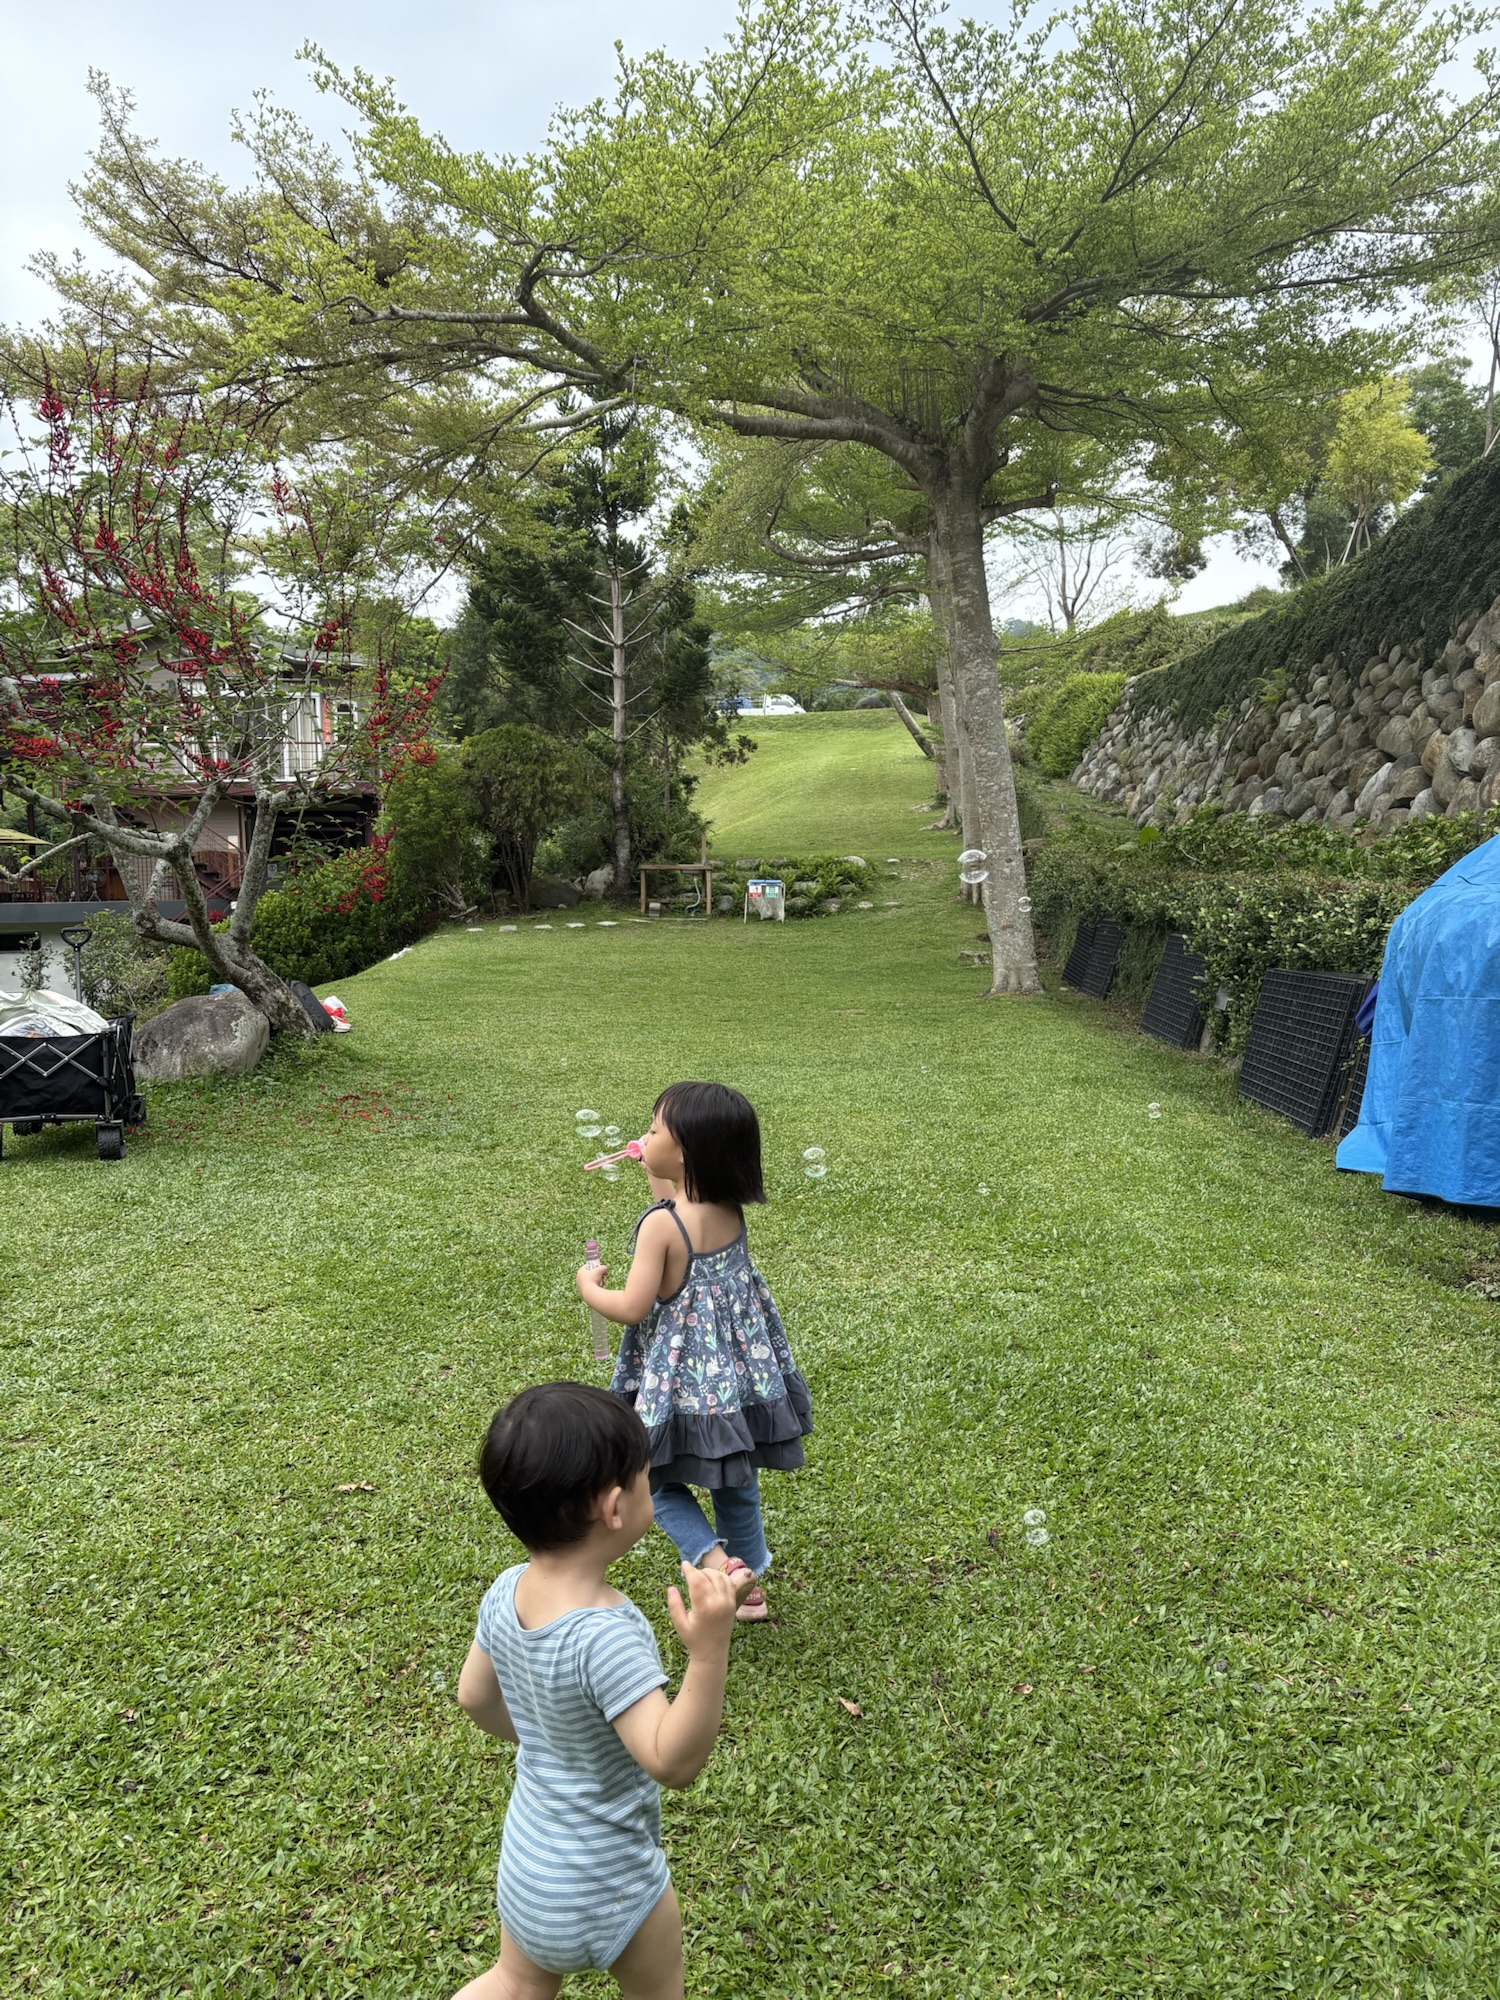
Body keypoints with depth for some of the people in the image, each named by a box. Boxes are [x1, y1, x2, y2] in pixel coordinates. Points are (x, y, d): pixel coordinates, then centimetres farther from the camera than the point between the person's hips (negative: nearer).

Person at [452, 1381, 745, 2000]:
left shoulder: (505, 1592, -14)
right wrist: (709, 1651, -49)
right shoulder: (604, 1635, -37)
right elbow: (671, 1761, -37)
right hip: (604, 1879, -6)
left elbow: (475, 1698, 3)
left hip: (527, 1852, 6)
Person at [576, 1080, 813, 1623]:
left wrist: (589, 1286, -5)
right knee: (736, 1482, 22)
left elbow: (632, 1308, -23)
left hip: (681, 1374, -7)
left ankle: (711, 1558, -6)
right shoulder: (731, 1209, -5)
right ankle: (748, 1580, 35)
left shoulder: (660, 1224, -24)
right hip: (742, 1367, 7)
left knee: (658, 1478, 13)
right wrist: (657, 1177, 13)